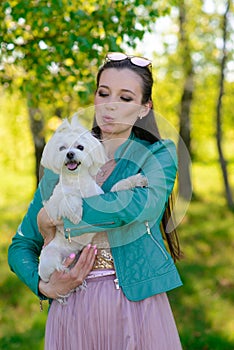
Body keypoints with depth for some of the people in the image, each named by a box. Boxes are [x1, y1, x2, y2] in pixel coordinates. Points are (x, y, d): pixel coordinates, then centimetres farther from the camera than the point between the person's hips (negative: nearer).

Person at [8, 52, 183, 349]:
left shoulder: (158, 154, 1)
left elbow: (141, 205, -22)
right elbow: (21, 246, 9)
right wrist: (44, 286, -11)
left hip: (136, 306, -2)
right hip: (71, 312, 2)